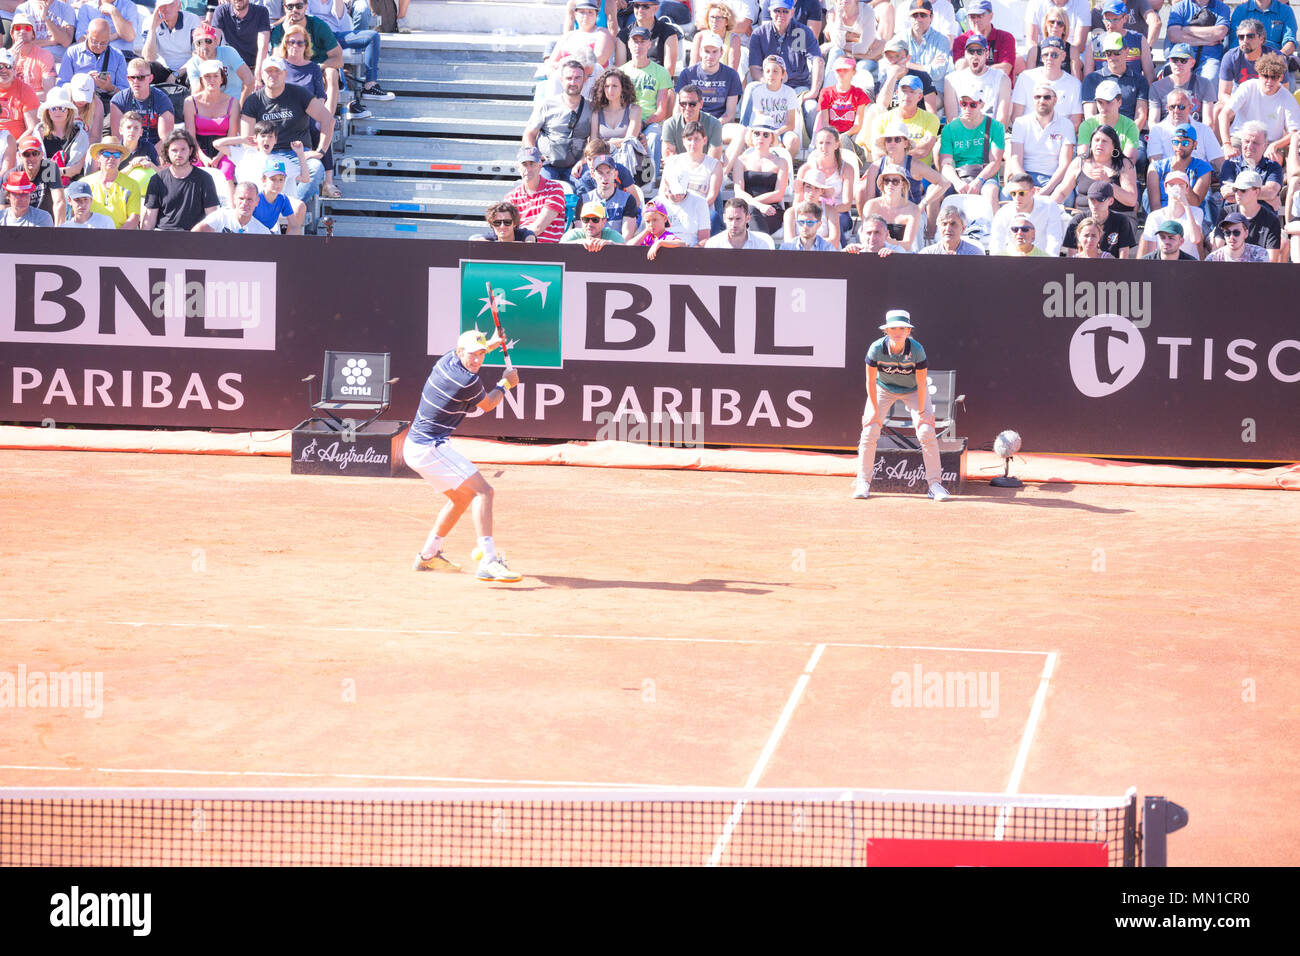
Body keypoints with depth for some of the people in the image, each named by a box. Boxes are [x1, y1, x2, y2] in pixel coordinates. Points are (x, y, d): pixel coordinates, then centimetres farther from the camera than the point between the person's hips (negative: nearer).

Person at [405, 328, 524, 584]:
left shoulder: (446, 359, 5)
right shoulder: (468, 382, -20)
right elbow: (487, 405, 2)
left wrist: (490, 345, 41)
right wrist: (506, 383, 18)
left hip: (414, 445, 10)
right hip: (430, 449, -10)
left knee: (462, 497, 24)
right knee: (483, 491, -17)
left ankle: (428, 555, 32)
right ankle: (488, 562, -30)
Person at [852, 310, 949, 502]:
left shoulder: (917, 350, -31)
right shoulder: (876, 349, -29)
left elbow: (921, 383, -21)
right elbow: (871, 381, -17)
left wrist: (921, 412, -17)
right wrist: (875, 411, -15)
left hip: (913, 391, -1)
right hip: (883, 388, 1)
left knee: (926, 432, -14)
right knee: (869, 432, -10)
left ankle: (934, 483, -5)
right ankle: (863, 482, 2)